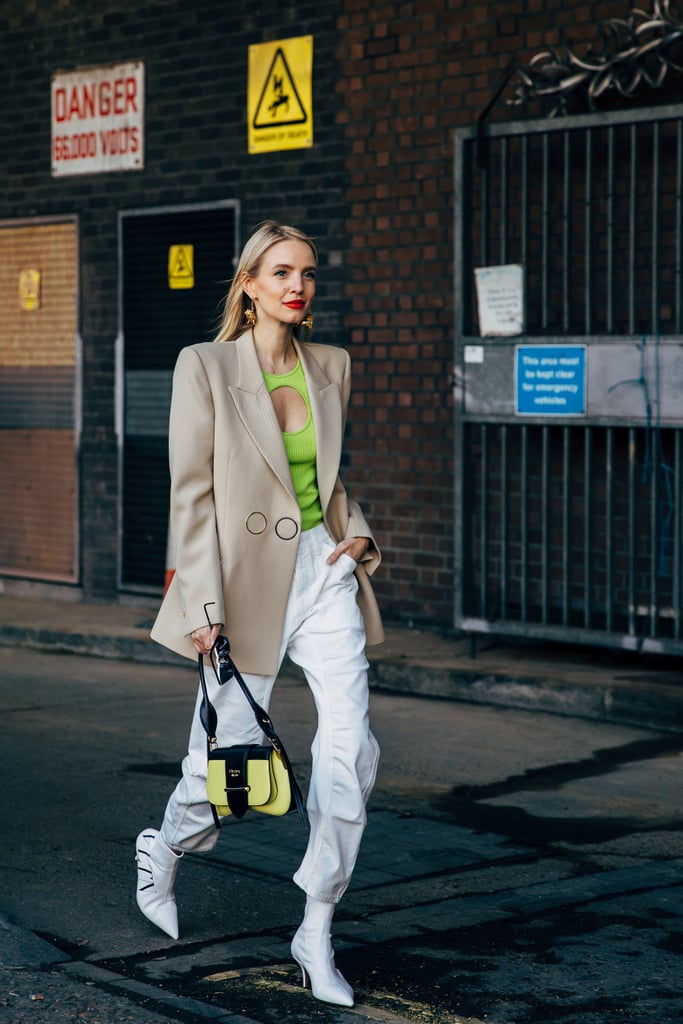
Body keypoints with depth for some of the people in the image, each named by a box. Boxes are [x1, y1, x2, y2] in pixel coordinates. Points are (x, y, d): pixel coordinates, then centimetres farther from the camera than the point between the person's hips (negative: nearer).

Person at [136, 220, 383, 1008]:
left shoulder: (330, 367, 9)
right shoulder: (205, 366, -6)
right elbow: (191, 494, -7)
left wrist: (357, 530, 3)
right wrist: (203, 604, -12)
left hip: (325, 573, 4)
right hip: (249, 578, -4)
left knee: (350, 746, -9)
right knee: (228, 753, 4)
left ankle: (316, 933, 3)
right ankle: (164, 852, 39)